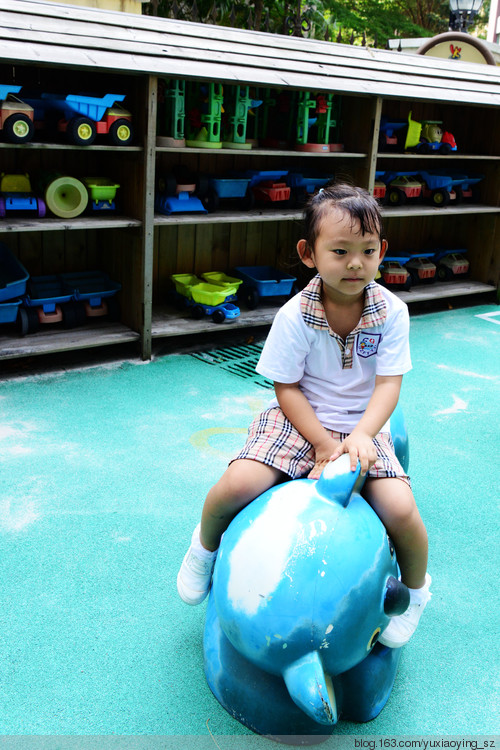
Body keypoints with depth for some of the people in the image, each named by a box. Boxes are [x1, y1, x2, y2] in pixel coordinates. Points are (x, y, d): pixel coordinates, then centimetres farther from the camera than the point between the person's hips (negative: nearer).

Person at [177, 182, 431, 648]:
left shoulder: (391, 311, -9)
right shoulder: (295, 316, -13)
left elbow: (389, 384, -11)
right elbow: (287, 388, -9)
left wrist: (361, 435, -28)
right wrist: (324, 444, -19)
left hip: (364, 426, 1)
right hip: (298, 419, -1)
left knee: (400, 509, -22)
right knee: (237, 484, -24)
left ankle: (415, 587, 15)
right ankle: (206, 545, 14)